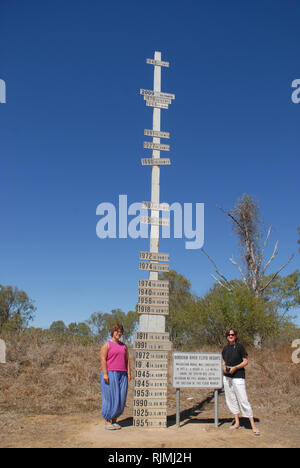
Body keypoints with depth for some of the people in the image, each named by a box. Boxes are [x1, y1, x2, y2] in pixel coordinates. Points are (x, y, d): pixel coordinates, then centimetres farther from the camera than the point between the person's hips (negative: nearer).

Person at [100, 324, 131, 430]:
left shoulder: (123, 346, 16)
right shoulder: (107, 345, -1)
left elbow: (127, 360, 15)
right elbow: (102, 359, -9)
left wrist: (129, 373, 6)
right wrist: (105, 374, -17)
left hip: (122, 375, 6)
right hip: (110, 374, -5)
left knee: (120, 398, 4)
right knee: (110, 398, -4)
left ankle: (114, 420, 16)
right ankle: (107, 422, 7)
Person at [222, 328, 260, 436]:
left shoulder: (239, 347, -7)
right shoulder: (225, 349, 8)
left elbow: (245, 361, -6)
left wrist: (235, 368, -17)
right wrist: (224, 367, -3)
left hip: (238, 377, -6)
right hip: (227, 377, 6)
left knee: (243, 400, -8)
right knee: (231, 400, 10)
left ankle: (253, 425, 0)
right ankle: (237, 423, 23)